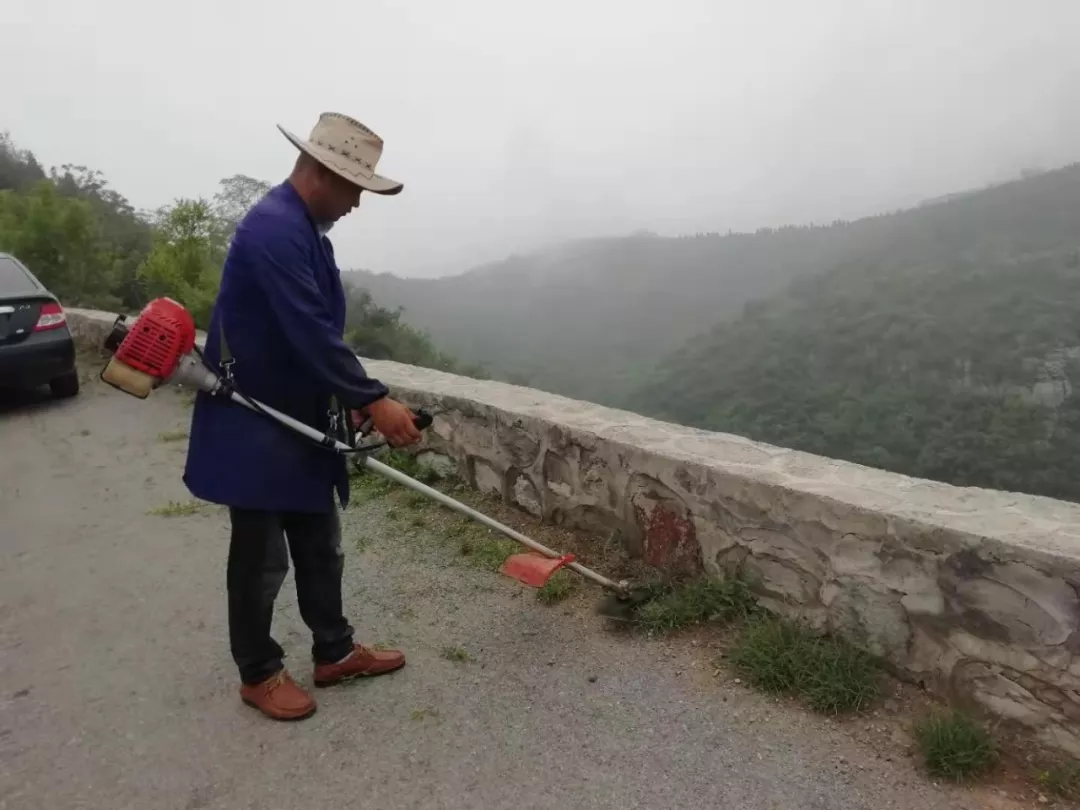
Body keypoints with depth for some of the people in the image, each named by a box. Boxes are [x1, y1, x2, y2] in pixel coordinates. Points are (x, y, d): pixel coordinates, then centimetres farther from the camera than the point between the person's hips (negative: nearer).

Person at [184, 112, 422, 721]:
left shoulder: (306, 229, 12)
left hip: (300, 422, 10)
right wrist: (375, 398, -27)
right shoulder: (275, 228, -21)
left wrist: (352, 398, 9)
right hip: (255, 427, -10)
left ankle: (334, 652, 30)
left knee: (320, 545, 16)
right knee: (262, 557, 5)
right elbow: (310, 334, -29)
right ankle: (259, 673, 24)